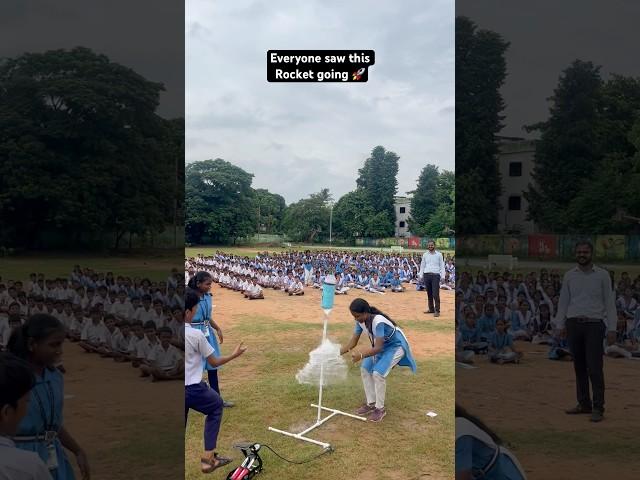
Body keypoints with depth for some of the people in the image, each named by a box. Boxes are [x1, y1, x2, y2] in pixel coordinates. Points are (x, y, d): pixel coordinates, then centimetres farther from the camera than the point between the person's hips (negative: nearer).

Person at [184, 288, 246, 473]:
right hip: (192, 389, -4)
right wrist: (235, 354, 11)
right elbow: (214, 362, -4)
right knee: (216, 405, 23)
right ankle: (208, 458, 19)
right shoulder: (196, 334, -15)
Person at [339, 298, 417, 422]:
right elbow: (353, 342, -9)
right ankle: (371, 404, 14)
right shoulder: (360, 321, -14)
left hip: (396, 347, -8)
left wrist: (361, 355, -49)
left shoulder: (378, 322, -37)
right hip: (381, 346, 8)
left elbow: (378, 348, -37)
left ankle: (380, 408, -3)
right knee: (365, 369, 1)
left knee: (378, 373, -20)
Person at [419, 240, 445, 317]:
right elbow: (422, 266, 14)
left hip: (435, 275, -3)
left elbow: (442, 266, 4)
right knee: (429, 293, 8)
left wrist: (442, 277, -5)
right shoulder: (425, 255, 11)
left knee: (436, 294, -9)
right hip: (426, 275, 3)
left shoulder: (439, 255, 4)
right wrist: (421, 276, 7)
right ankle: (431, 309, 17)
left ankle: (437, 310, -5)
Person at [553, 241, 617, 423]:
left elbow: (609, 303, 0)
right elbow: (563, 301, 11)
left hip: (594, 325, -3)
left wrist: (612, 329, -5)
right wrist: (560, 325, 5)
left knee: (594, 367, -7)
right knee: (579, 367, 8)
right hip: (573, 324, 3)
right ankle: (584, 404, 17)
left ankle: (598, 408, -1)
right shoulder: (569, 275, 8)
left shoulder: (602, 275, 1)